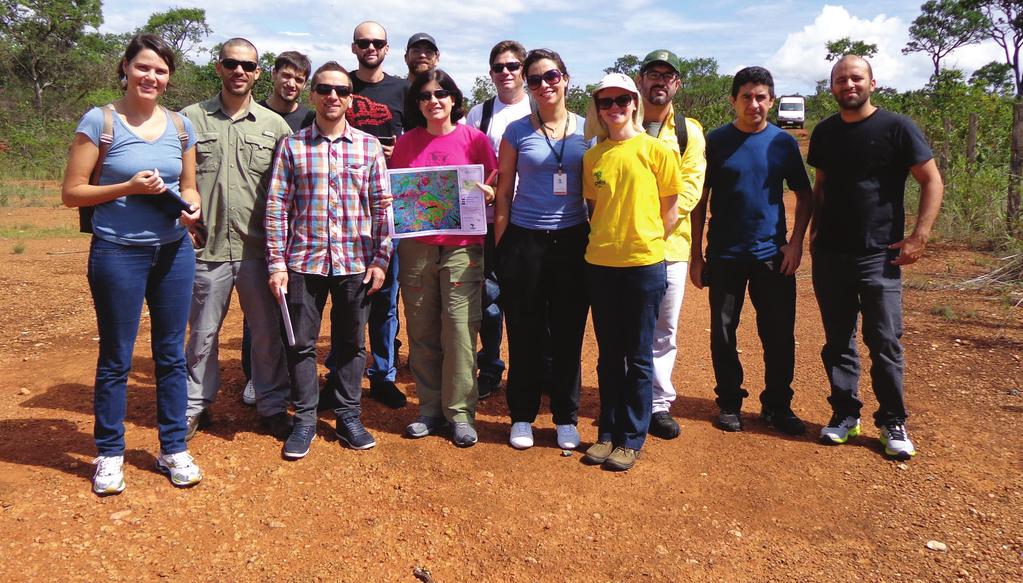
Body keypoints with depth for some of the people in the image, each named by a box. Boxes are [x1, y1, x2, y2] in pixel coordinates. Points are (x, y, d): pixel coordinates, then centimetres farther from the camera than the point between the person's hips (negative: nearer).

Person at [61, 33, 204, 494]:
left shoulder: (180, 126, 6)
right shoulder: (100, 121, -5)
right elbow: (72, 192, -6)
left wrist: (191, 206, -7)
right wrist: (129, 187, -18)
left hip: (173, 251, 4)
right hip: (117, 253, -4)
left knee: (171, 353, 10)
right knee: (116, 359, 6)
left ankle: (173, 449, 23)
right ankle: (109, 454, 22)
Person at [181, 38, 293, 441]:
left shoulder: (275, 125, 5)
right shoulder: (190, 119, 4)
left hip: (259, 248, 1)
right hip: (206, 248, 0)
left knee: (268, 332, 9)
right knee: (203, 333, 11)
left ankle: (272, 406, 24)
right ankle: (195, 407, 28)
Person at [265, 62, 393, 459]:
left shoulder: (369, 146, 4)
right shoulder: (292, 146, 2)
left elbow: (382, 205, 5)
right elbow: (276, 206, 0)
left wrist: (381, 259, -1)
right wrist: (276, 263, -5)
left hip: (355, 262, 1)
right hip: (304, 261, 0)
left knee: (352, 343, 10)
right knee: (301, 343, 6)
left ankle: (349, 416, 25)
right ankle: (305, 419, 22)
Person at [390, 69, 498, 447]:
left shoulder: (474, 139, 3)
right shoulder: (406, 143, 11)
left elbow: (495, 188, 7)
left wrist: (487, 195, -14)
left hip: (461, 246, -3)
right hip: (415, 247, 3)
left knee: (460, 329, -4)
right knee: (421, 331, 6)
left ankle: (460, 412, 8)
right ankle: (429, 408, 19)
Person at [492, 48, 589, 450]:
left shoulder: (587, 129, 6)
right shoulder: (517, 131, 2)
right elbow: (504, 191, 4)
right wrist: (499, 248, -1)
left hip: (573, 241, 1)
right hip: (524, 241, -1)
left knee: (569, 334, 7)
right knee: (525, 334, 5)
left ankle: (566, 418, 22)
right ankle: (522, 417, 21)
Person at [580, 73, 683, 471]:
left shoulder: (656, 150, -4)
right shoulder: (593, 156, 7)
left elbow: (670, 207, 0)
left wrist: (647, 243, -3)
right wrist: (604, 240, 5)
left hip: (643, 266, -4)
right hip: (600, 264, 4)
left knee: (638, 357, 6)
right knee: (609, 355, 12)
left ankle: (632, 439, 17)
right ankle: (608, 432, 24)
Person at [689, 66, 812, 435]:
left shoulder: (783, 142, 4)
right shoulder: (716, 141, 0)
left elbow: (804, 196, 10)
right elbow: (700, 199, 2)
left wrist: (795, 243, -3)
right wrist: (696, 255, -1)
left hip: (773, 255, 1)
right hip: (724, 255, -1)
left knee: (780, 335, 4)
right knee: (723, 332, 5)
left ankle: (777, 405, 20)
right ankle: (730, 403, 21)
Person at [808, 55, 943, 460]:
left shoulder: (896, 128, -4)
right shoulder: (825, 132, 9)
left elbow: (932, 182, -4)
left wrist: (919, 237, -11)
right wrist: (815, 232, 11)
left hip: (879, 256, -4)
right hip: (829, 255, 4)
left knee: (885, 343, 0)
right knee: (838, 340, 9)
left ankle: (893, 423, 13)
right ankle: (845, 414, 20)